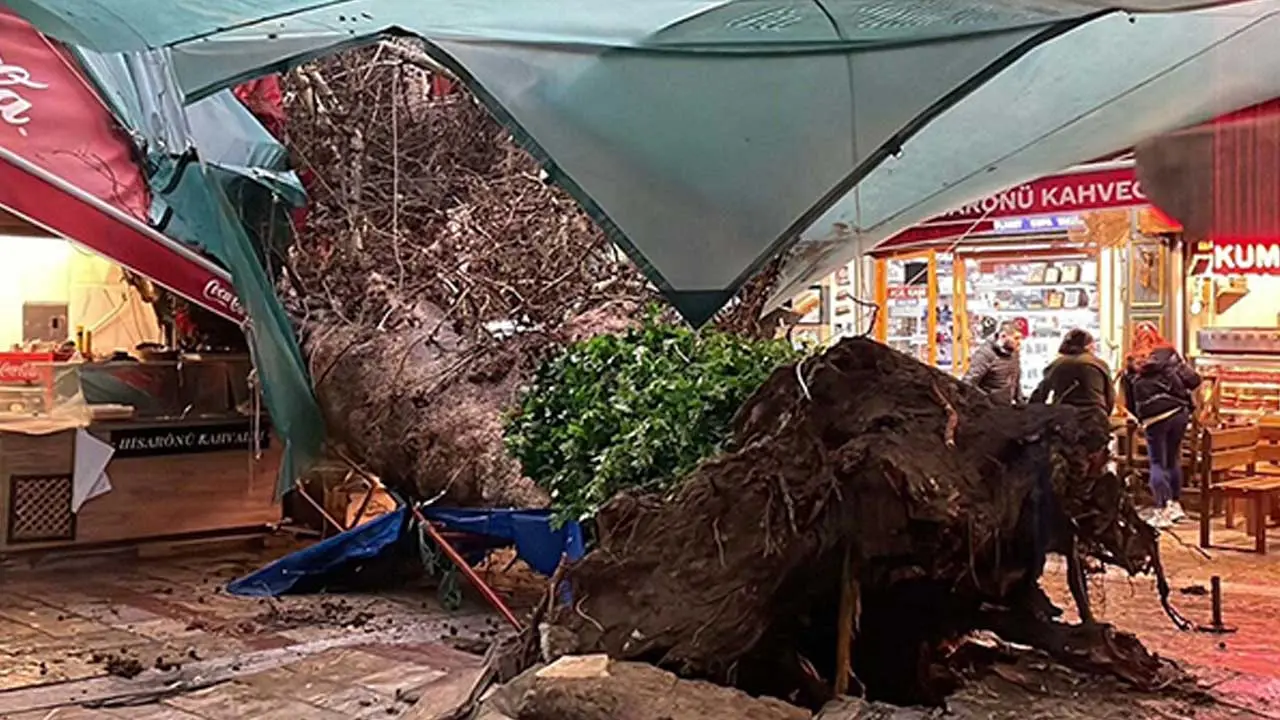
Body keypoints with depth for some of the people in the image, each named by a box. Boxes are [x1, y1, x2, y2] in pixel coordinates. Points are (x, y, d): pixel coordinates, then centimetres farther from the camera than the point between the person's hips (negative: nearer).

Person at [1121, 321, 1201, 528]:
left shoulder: (1131, 366, 7)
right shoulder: (1170, 355, 5)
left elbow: (1129, 401, 10)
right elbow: (1193, 380, -2)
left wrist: (1140, 417, 24)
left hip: (1153, 418, -2)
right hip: (1179, 412, 2)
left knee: (1158, 463, 3)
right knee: (1173, 459, 16)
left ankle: (1163, 509, -6)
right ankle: (1175, 505, 22)